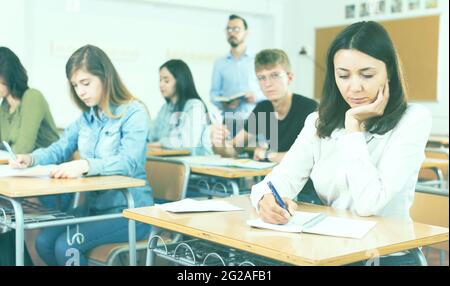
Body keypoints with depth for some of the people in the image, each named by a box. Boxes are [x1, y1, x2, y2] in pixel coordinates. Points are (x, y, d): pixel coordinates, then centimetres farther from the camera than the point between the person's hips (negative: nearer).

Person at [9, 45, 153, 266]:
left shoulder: (134, 112, -12)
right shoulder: (87, 116, 12)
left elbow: (129, 162, -25)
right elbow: (59, 149, 16)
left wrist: (85, 165, -41)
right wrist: (30, 158, -6)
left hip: (130, 212, -7)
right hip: (95, 208, 7)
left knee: (66, 246, -22)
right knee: (44, 242, -11)